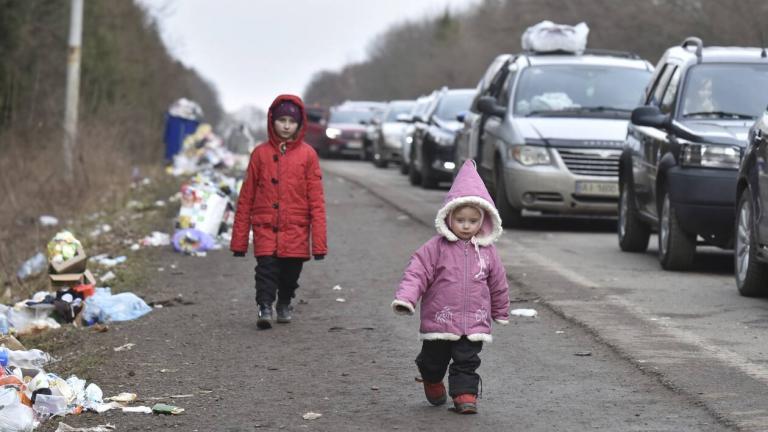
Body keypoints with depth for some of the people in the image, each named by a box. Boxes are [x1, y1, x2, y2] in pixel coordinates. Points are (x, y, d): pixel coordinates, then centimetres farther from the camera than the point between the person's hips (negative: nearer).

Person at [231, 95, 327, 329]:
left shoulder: (307, 155, 0)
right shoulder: (260, 153, 3)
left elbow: (316, 199, 0)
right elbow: (246, 198, 7)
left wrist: (319, 241, -6)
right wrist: (239, 239, 5)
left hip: (296, 229, 0)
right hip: (265, 226, 0)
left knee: (291, 270, 9)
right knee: (266, 266, -14)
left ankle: (284, 304, 32)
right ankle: (264, 308, -11)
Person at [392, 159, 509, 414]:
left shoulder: (486, 251, 2)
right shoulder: (436, 248, -8)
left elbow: (497, 283, 13)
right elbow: (417, 273, -13)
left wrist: (501, 312, 22)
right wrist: (405, 298, -28)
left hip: (474, 323, 1)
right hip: (439, 321, -1)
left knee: (467, 361, -3)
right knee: (433, 360, 16)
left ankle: (465, 394, 3)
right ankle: (433, 383, 41)